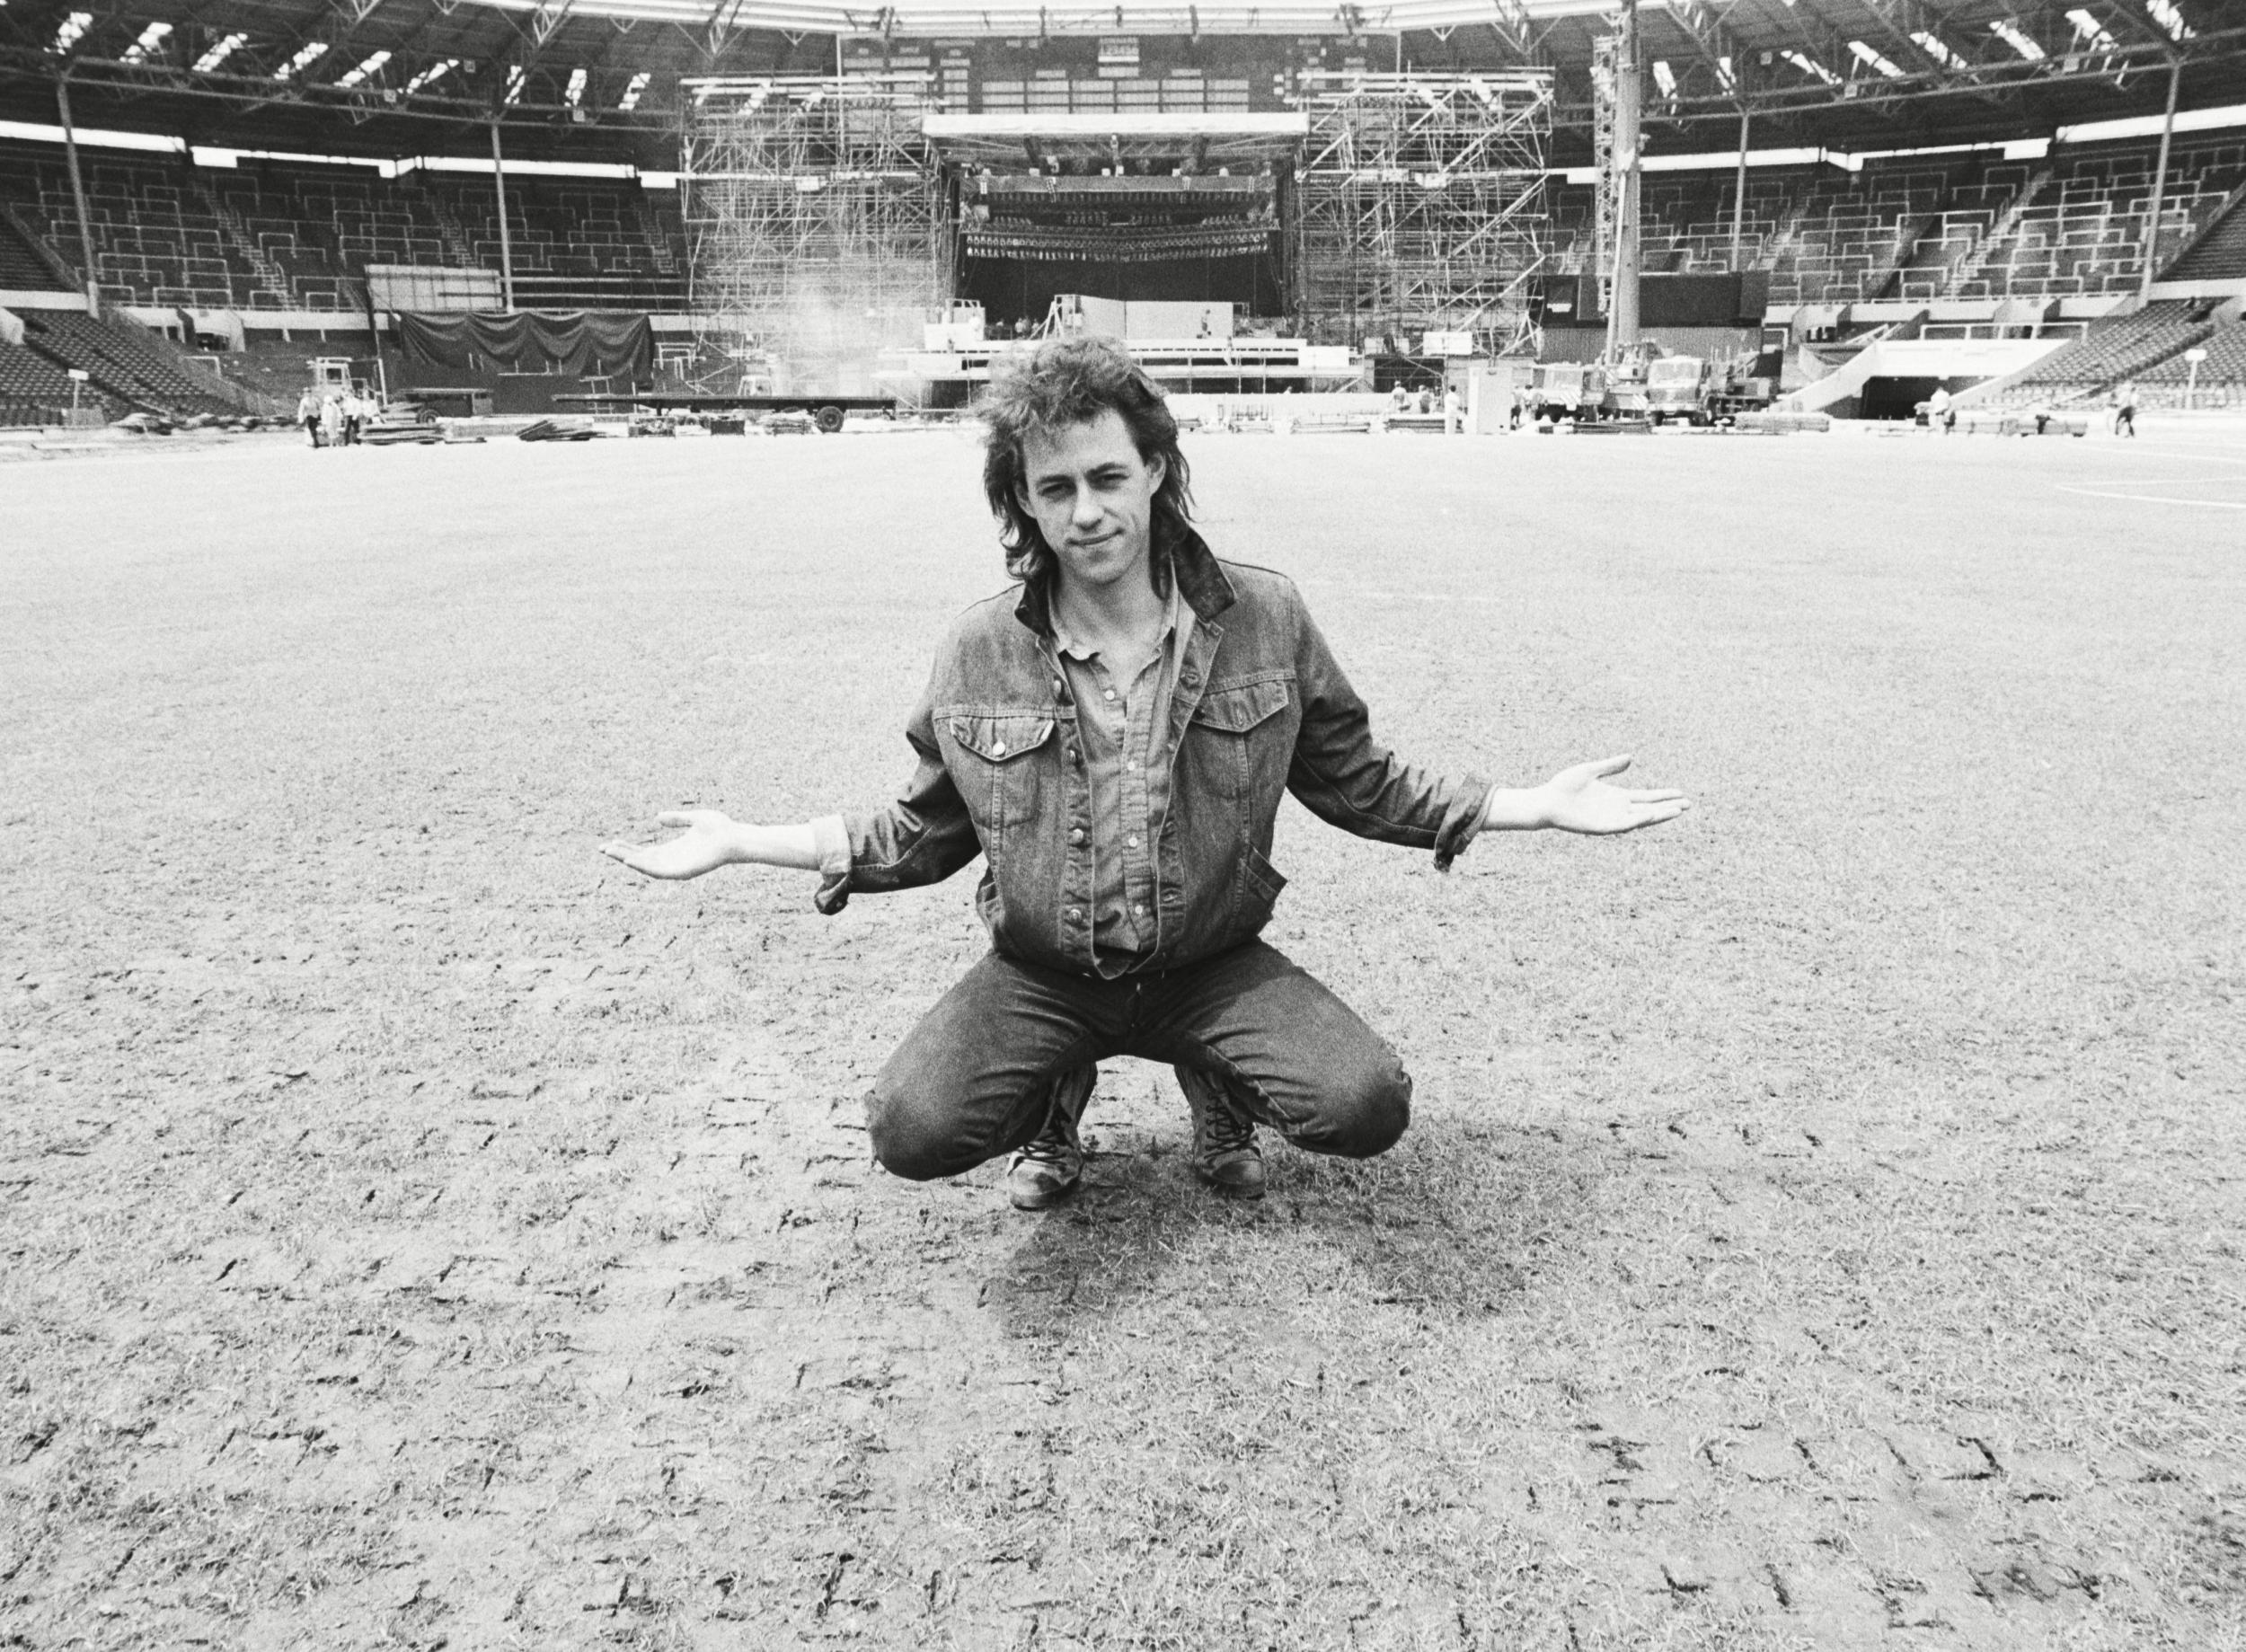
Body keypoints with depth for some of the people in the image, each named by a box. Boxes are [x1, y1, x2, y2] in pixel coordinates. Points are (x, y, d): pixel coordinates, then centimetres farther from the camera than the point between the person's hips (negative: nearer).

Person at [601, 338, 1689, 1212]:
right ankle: (1057, 1103, 12)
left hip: (1214, 966, 0)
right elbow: (927, 833, 7)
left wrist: (1533, 805, -2)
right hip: (1039, 975, 0)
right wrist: (741, 843, 0)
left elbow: (1358, 784, 6)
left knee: (1368, 1109, -24)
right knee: (912, 1132, -25)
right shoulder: (977, 654, -5)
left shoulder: (1265, 620, -6)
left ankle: (1219, 1097, 13)